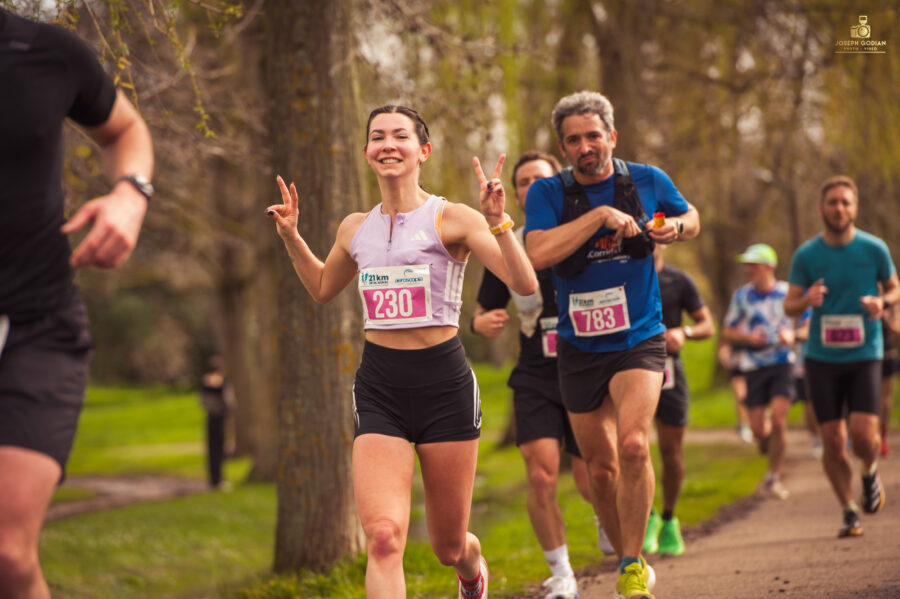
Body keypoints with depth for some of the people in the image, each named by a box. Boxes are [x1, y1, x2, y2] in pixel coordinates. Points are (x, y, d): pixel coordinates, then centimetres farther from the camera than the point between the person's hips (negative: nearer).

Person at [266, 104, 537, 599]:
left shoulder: (451, 219, -5)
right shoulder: (355, 228, 9)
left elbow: (525, 285, -13)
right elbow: (322, 288, 29)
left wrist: (497, 222, -25)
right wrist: (291, 236, 16)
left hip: (444, 382, -2)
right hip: (379, 387, 2)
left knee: (449, 547, 11)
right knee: (383, 535, -18)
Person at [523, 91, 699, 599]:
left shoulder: (648, 181, -1)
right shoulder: (547, 194, -6)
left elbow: (690, 218, 18)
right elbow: (538, 254, -23)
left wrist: (674, 226, -5)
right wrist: (600, 215, -26)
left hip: (640, 341, -1)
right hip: (580, 349, 1)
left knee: (633, 445, -24)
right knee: (601, 470, 9)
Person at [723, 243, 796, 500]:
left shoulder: (787, 293, 0)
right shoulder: (742, 296, 2)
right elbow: (727, 332, 9)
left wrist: (791, 336, -13)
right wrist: (748, 338, -11)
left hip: (782, 364, -1)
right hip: (754, 366, 1)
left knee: (779, 420, -14)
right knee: (758, 428, -3)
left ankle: (773, 478, 0)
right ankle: (767, 439, 35)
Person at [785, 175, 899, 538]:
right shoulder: (806, 255, 0)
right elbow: (789, 306, 5)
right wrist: (807, 301, -19)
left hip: (864, 355, -1)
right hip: (821, 358, 1)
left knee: (863, 435, -14)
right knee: (833, 442, -1)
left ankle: (870, 471, 22)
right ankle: (849, 511, 17)